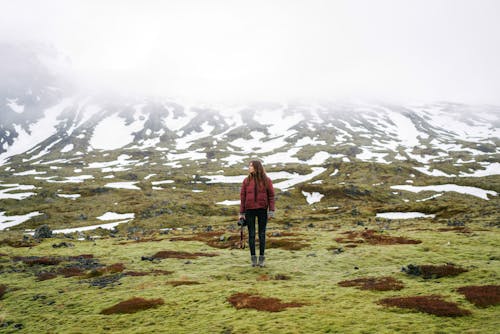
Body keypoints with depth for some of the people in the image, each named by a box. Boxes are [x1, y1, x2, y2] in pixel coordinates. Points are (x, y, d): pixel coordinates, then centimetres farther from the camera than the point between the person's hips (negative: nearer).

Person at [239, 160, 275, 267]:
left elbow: (271, 196, 0)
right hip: (249, 210, 1)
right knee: (251, 234, 5)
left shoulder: (266, 180, 0)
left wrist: (271, 211, -7)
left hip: (262, 210, -1)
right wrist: (241, 213, 0)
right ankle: (253, 257, 14)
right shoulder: (246, 181, 3)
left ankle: (261, 258, 15)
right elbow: (242, 197, 3)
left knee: (262, 234, 6)